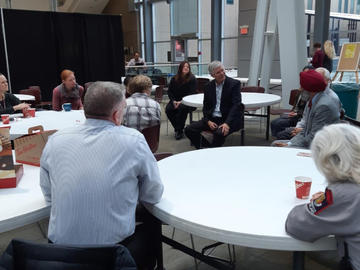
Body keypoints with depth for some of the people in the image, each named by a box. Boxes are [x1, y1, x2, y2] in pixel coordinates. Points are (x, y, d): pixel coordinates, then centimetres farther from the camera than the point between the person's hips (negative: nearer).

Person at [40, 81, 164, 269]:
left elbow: (48, 195, 10)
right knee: (151, 228, 26)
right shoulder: (133, 140, -12)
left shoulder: (55, 140, -3)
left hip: (60, 251, 4)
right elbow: (154, 195, -1)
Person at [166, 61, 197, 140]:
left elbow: (191, 93, -11)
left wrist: (181, 102, -21)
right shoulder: (174, 79, 7)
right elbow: (169, 91, 9)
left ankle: (179, 130, -21)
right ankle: (177, 128, -7)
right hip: (175, 100, 4)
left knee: (182, 108, -36)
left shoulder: (192, 79, -5)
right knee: (168, 109, -25)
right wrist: (173, 101, -9)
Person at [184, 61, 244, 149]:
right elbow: (205, 107, 12)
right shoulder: (209, 86, 10)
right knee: (189, 130, -13)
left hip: (228, 119, -4)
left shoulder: (234, 84, -4)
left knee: (219, 133, -36)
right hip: (212, 119, 5)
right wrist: (208, 121, -8)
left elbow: (236, 105, -12)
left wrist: (227, 123, -26)